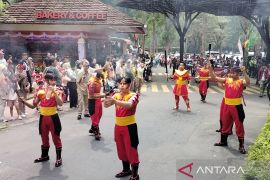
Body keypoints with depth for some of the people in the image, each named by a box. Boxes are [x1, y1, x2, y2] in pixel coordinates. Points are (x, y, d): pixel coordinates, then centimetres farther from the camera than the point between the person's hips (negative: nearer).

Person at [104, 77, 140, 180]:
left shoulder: (133, 95, -12)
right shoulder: (116, 95, 4)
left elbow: (129, 105, -32)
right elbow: (106, 105, -8)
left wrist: (115, 101, -45)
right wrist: (107, 100, -31)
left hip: (129, 126, -6)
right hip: (118, 126, 6)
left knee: (131, 150, 2)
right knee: (122, 150, 19)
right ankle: (126, 170, 38)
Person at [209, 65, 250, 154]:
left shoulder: (241, 82, -9)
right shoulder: (227, 80, 4)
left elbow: (248, 82, -31)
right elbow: (214, 77, 2)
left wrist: (244, 72, -38)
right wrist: (210, 69, -9)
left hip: (237, 107, -5)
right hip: (227, 106, 5)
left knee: (239, 126, 2)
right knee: (225, 124, 18)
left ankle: (241, 146, 12)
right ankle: (223, 141, 34)